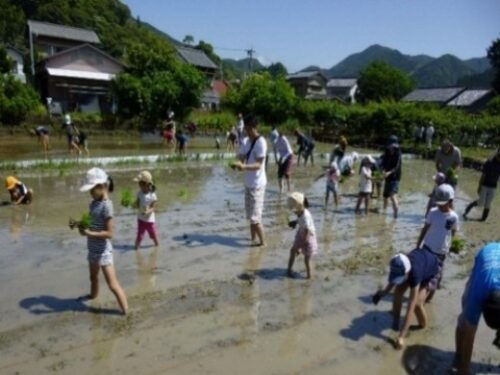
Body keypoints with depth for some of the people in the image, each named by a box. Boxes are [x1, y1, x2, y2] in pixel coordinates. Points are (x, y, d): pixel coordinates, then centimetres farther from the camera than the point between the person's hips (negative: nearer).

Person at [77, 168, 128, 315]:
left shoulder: (106, 205, -22)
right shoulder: (94, 203, 4)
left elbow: (109, 233, -24)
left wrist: (89, 233, -28)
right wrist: (80, 224, -4)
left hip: (103, 251, -9)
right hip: (93, 249, 9)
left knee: (113, 285, -7)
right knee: (93, 277, 31)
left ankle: (126, 313, 0)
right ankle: (93, 295, 55)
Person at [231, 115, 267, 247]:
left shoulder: (261, 142, -17)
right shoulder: (246, 142, 8)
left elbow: (258, 165, -22)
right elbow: (242, 158, 6)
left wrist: (244, 167, -39)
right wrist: (237, 164, -18)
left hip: (257, 184, -8)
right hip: (248, 182, 8)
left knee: (255, 215, -4)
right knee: (250, 213, 16)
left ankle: (262, 241, 9)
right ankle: (253, 237, 29)